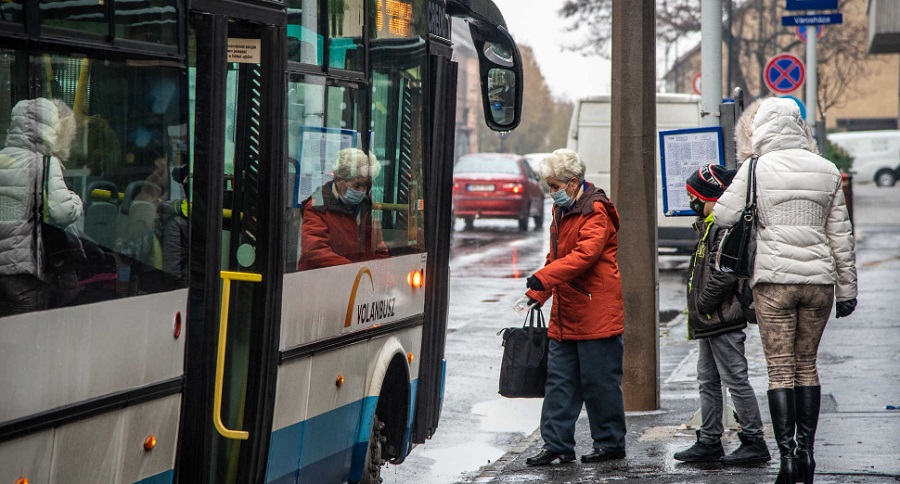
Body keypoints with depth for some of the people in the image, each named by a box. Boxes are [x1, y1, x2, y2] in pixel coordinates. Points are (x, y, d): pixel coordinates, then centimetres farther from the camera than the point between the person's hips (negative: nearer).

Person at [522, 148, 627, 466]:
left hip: (596, 312, -9)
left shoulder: (596, 211, -11)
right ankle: (557, 445, 9)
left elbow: (585, 254, -24)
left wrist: (543, 278, -30)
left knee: (600, 381, 0)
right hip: (565, 314, 9)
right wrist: (537, 294, 13)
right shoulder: (561, 210, 17)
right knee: (560, 379, 6)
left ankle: (610, 443, 11)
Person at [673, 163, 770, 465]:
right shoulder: (710, 226, 17)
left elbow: (723, 273, -23)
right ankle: (709, 442, 18)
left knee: (735, 380, -6)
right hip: (711, 322, 11)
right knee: (708, 381, 13)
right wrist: (698, 315, 16)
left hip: (724, 319, -11)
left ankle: (754, 443, -1)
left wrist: (703, 304, -15)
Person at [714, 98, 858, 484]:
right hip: (819, 279, 3)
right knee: (807, 365, 13)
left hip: (774, 279, -3)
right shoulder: (827, 171, 6)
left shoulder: (756, 169, -5)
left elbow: (723, 216, -5)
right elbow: (841, 235, 8)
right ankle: (806, 451, 13)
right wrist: (847, 289, 14)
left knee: (780, 369, 1)